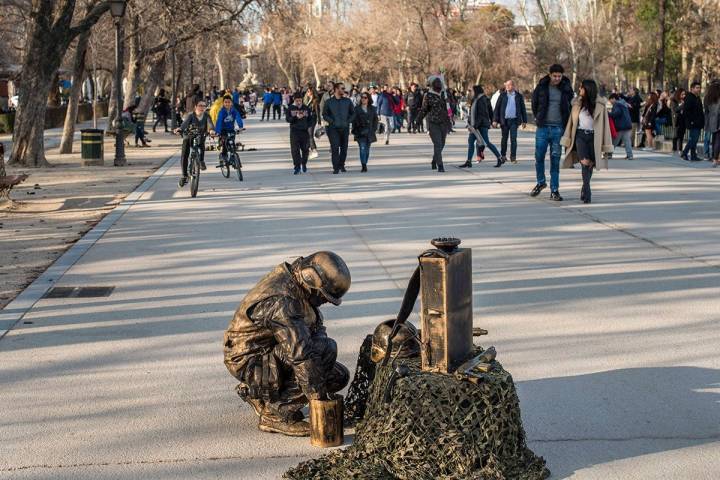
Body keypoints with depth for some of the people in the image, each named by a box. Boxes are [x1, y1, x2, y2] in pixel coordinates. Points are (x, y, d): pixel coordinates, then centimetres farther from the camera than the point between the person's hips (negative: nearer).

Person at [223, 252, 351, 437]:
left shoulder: (295, 284, 1)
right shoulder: (279, 301, -30)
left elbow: (316, 327, 12)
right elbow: (301, 353, -32)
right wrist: (318, 398, -30)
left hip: (272, 352, 10)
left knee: (340, 376, 6)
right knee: (327, 349, -26)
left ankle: (262, 396, 16)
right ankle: (276, 413, -17)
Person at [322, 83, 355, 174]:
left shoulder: (347, 101, 9)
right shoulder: (329, 102, 2)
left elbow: (353, 113, 15)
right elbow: (324, 115, 5)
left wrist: (348, 121, 1)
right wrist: (332, 121, -8)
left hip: (345, 128, 3)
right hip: (333, 128, -3)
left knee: (344, 148, 6)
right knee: (335, 148, -11)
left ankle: (341, 165, 21)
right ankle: (336, 167, -8)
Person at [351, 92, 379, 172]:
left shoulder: (372, 109, 9)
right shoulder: (357, 109, 4)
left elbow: (375, 120, 12)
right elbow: (354, 120, 2)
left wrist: (374, 129, 2)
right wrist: (354, 131, -5)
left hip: (369, 132, 3)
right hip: (360, 132, -3)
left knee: (367, 149, 8)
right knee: (362, 148, -14)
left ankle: (364, 165, 19)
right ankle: (363, 166, -20)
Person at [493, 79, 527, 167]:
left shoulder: (518, 96, 5)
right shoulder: (502, 95, 4)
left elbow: (523, 109, 9)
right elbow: (497, 108, 3)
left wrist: (524, 121, 5)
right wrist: (495, 120, -4)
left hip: (514, 120, -1)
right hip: (504, 120, 1)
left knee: (513, 139, -6)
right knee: (504, 139, 9)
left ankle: (513, 157, -2)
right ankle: (503, 155, 21)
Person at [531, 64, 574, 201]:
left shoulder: (566, 89, 0)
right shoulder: (541, 87, 0)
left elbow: (571, 106, 12)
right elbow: (534, 104, 14)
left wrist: (565, 124, 7)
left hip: (558, 128, -1)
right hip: (543, 128, 1)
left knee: (555, 160, 1)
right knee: (539, 157, 2)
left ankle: (554, 190, 7)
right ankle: (540, 182, 26)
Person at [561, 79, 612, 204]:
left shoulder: (600, 105, -2)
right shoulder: (578, 103, 7)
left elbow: (604, 123, -2)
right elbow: (572, 121, 11)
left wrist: (605, 144, -6)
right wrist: (567, 139, 7)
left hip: (593, 137, -1)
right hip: (580, 135, 1)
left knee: (590, 165, 4)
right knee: (585, 162, -15)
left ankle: (585, 189, 24)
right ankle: (587, 193, -13)